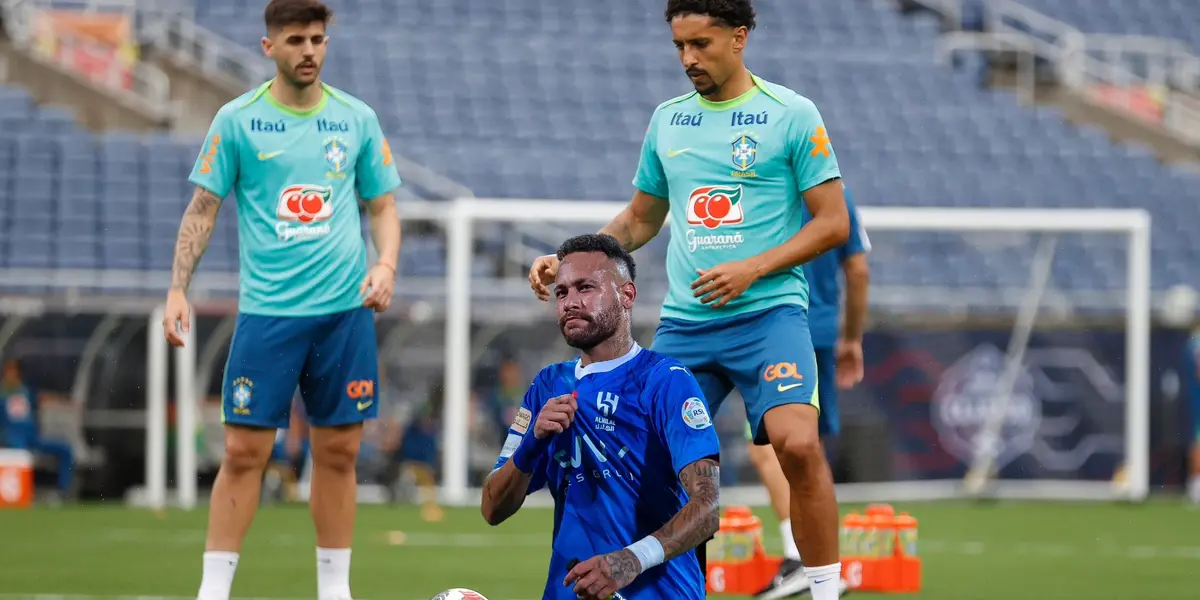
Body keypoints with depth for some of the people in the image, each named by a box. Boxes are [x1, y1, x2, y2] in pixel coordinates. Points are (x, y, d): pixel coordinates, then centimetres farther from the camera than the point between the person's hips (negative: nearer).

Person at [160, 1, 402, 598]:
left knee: (338, 453, 5)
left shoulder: (357, 119, 6)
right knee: (244, 452, -5)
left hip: (345, 309, 2)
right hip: (267, 311, -2)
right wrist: (177, 290, -6)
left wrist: (386, 264, -5)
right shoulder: (237, 120, 0)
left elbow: (383, 207, 13)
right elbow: (202, 210, 3)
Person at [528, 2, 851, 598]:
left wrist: (752, 269, -14)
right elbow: (640, 219, 24)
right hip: (682, 321, 5)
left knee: (797, 443, -24)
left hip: (768, 311, -5)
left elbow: (833, 222, -4)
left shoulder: (792, 115, -2)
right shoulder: (668, 119, 13)